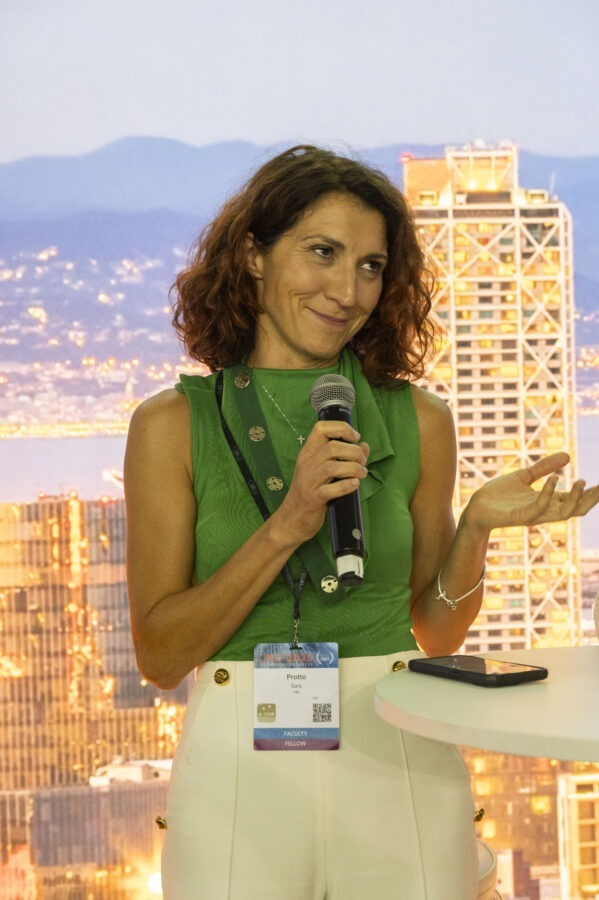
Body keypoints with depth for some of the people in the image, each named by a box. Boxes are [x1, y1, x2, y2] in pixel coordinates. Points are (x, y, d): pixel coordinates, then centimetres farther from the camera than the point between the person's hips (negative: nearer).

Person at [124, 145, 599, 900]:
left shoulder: (417, 422, 2)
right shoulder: (172, 425, -3)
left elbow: (436, 632, 8)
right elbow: (159, 655, -7)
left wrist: (477, 526, -10)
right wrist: (285, 527, -17)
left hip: (397, 762, 2)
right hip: (241, 765, -1)